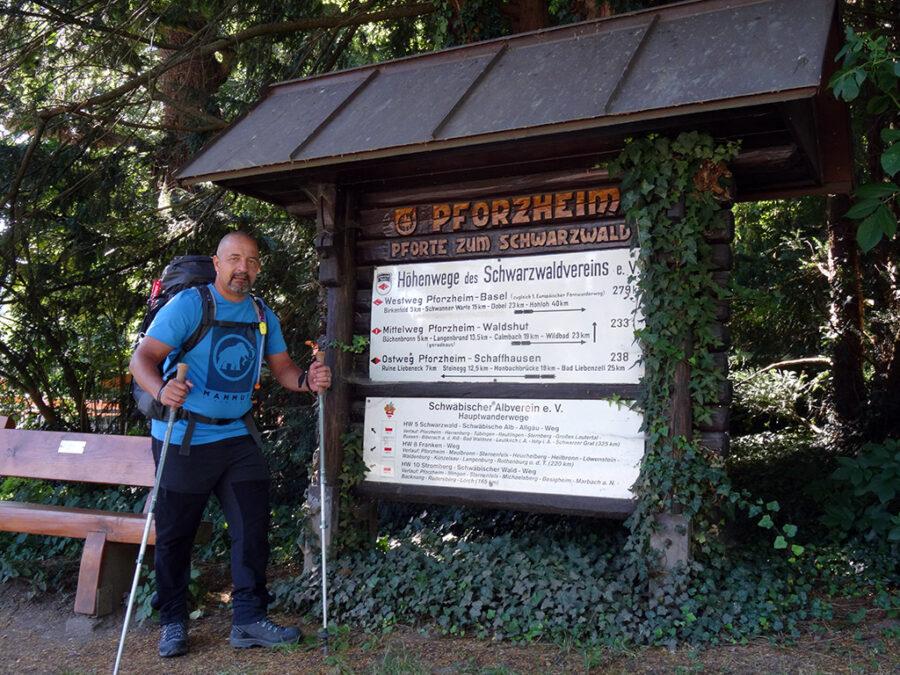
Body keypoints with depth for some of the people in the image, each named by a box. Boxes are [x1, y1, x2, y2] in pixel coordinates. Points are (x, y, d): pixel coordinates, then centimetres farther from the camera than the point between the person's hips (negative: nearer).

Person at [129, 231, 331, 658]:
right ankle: (172, 622, 25)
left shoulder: (263, 316, 7)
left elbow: (281, 368, 7)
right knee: (175, 533, 7)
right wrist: (162, 390, -40)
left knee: (253, 526, 2)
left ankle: (248, 620, 13)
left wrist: (306, 380, -16)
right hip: (185, 438, -5)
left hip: (237, 435, 5)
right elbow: (143, 358, -19)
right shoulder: (189, 304, -11)